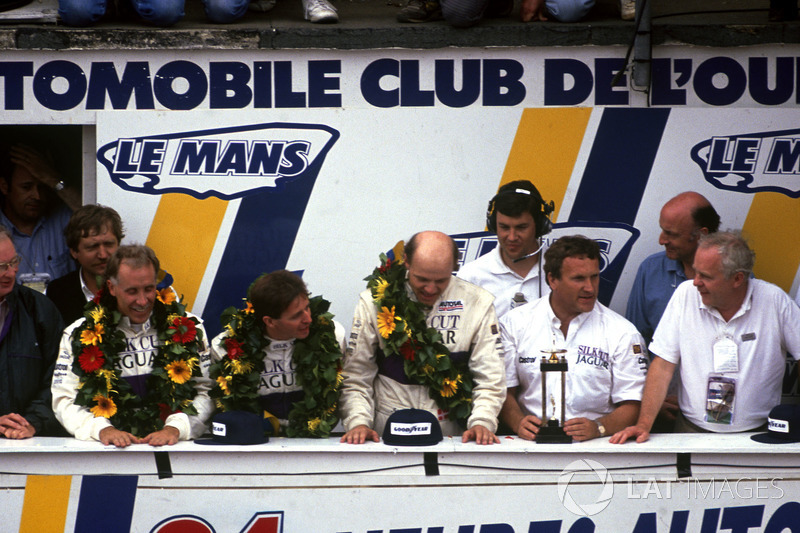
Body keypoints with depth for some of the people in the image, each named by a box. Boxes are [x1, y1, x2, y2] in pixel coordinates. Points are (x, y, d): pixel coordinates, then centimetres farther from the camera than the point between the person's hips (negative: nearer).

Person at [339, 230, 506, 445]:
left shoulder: (478, 304, 9)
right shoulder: (375, 301, 6)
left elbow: (489, 380, 9)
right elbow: (356, 379, 7)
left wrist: (482, 423, -7)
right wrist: (358, 423, -9)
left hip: (450, 436, 0)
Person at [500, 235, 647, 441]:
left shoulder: (623, 332, 6)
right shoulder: (515, 323, 11)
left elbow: (632, 405, 1)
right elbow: (505, 391, 9)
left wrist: (598, 427, -18)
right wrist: (518, 422, -12)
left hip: (594, 448, -2)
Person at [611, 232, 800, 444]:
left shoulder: (774, 300, -4)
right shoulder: (686, 294, 0)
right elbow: (663, 365, 0)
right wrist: (644, 424, -11)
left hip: (756, 433, -1)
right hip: (693, 430, 1)